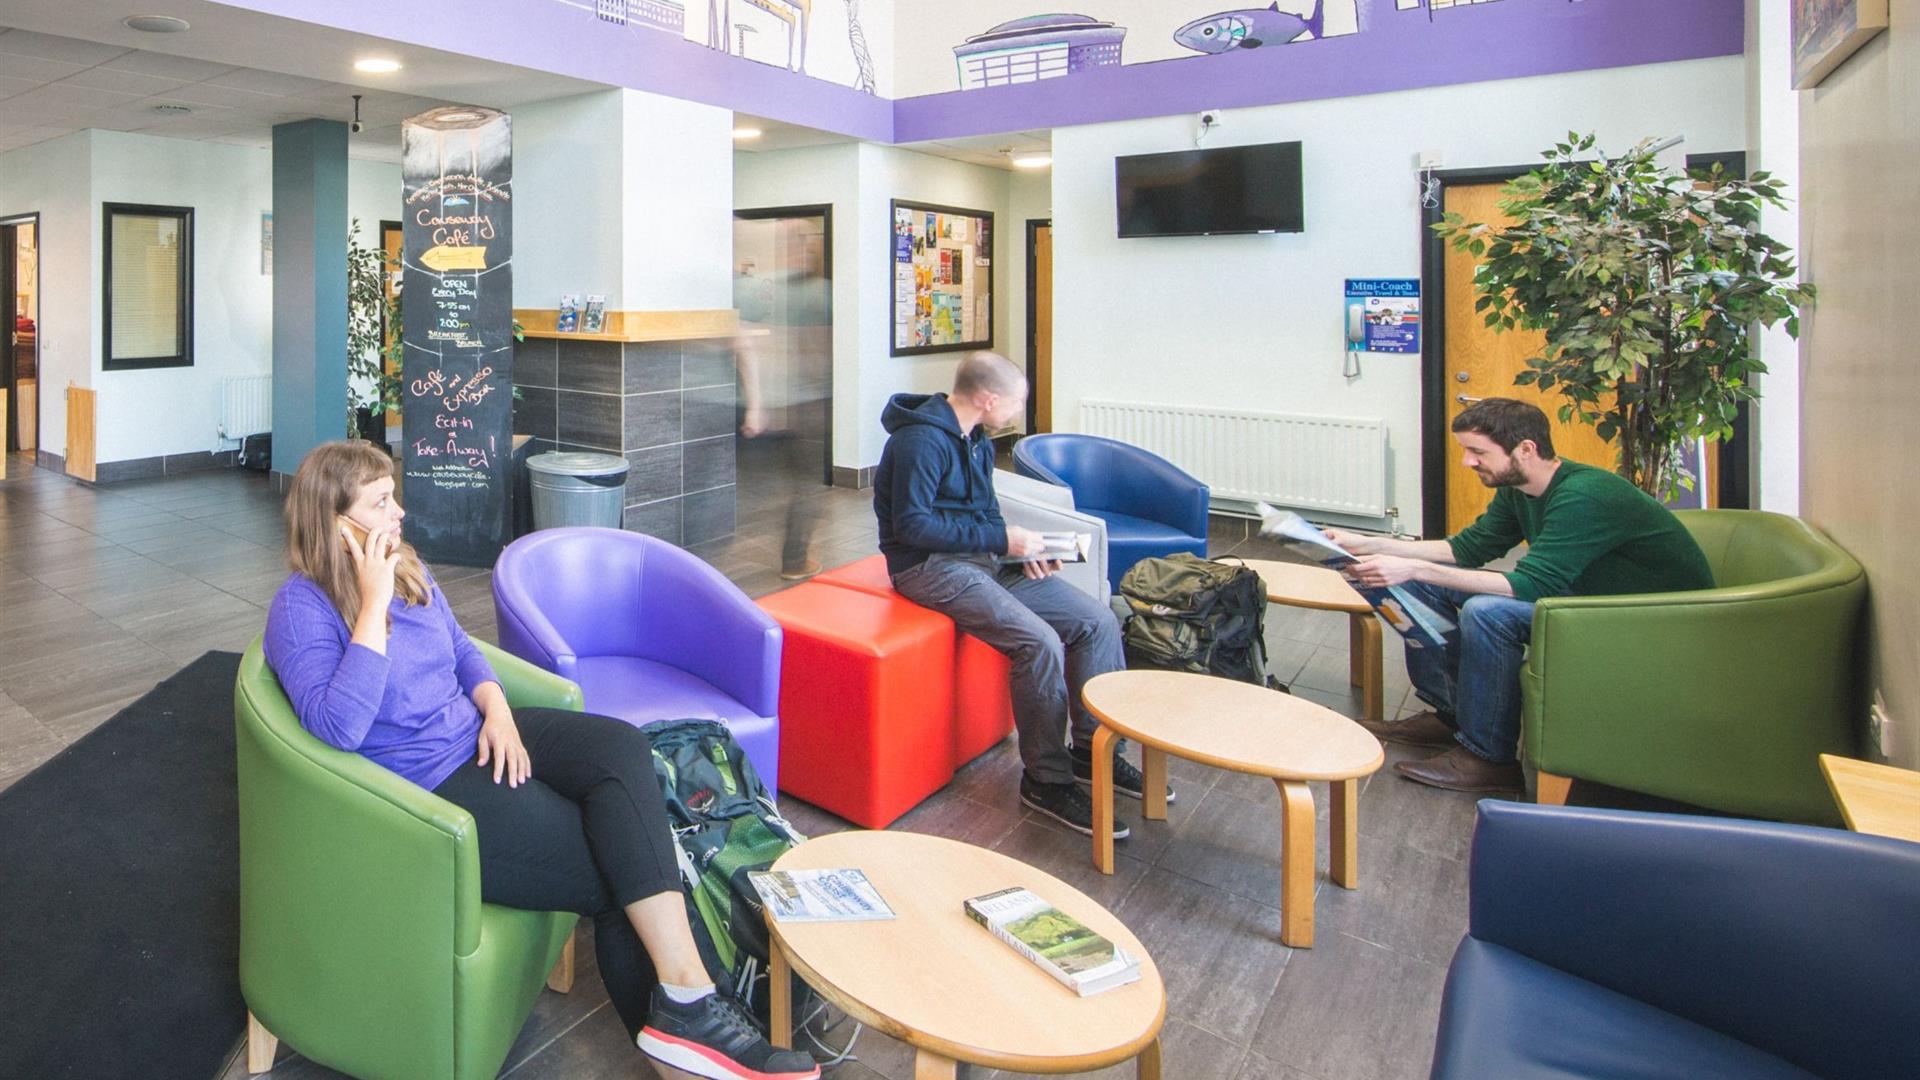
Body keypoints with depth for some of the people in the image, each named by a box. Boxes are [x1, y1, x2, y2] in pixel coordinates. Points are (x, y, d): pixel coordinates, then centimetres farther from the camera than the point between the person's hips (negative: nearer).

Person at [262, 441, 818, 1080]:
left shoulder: (406, 567, 10)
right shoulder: (301, 608, -12)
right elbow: (339, 728, -26)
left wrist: (496, 709, -1)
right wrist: (374, 606, -25)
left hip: (475, 738, 7)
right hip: (422, 790, -7)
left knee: (620, 745, -21)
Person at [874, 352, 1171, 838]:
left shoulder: (976, 438, 13)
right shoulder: (921, 440, -17)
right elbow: (912, 525, -23)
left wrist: (1023, 550, 0)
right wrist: (1000, 538, -21)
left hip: (983, 559, 9)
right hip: (930, 566, -9)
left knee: (1098, 621, -2)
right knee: (1040, 643, -27)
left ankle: (1094, 750, 11)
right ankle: (1047, 779, -9)